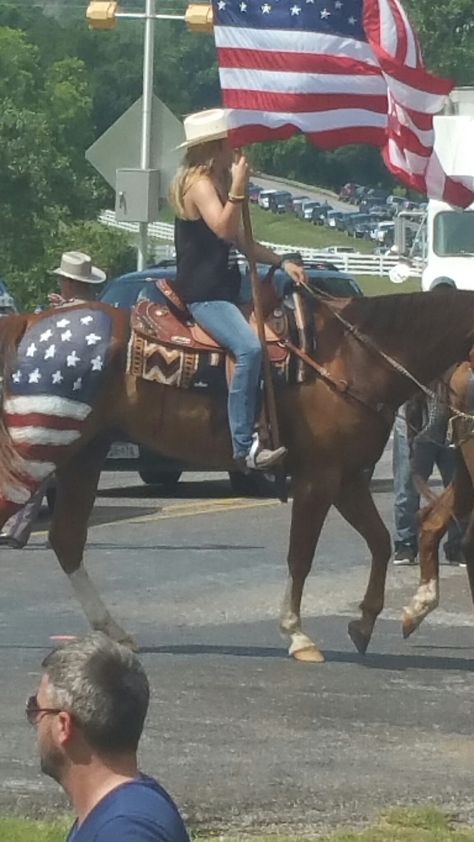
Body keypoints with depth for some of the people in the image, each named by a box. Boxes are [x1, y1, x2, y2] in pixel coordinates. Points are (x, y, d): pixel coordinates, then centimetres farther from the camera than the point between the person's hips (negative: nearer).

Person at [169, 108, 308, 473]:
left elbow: (240, 240, 24)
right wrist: (238, 189, -30)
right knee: (250, 349, -30)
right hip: (202, 294, -11)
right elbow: (223, 228, -26)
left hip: (224, 290, 11)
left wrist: (282, 262, 15)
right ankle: (244, 446, -34)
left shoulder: (219, 182, 19)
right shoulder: (199, 183, -11)